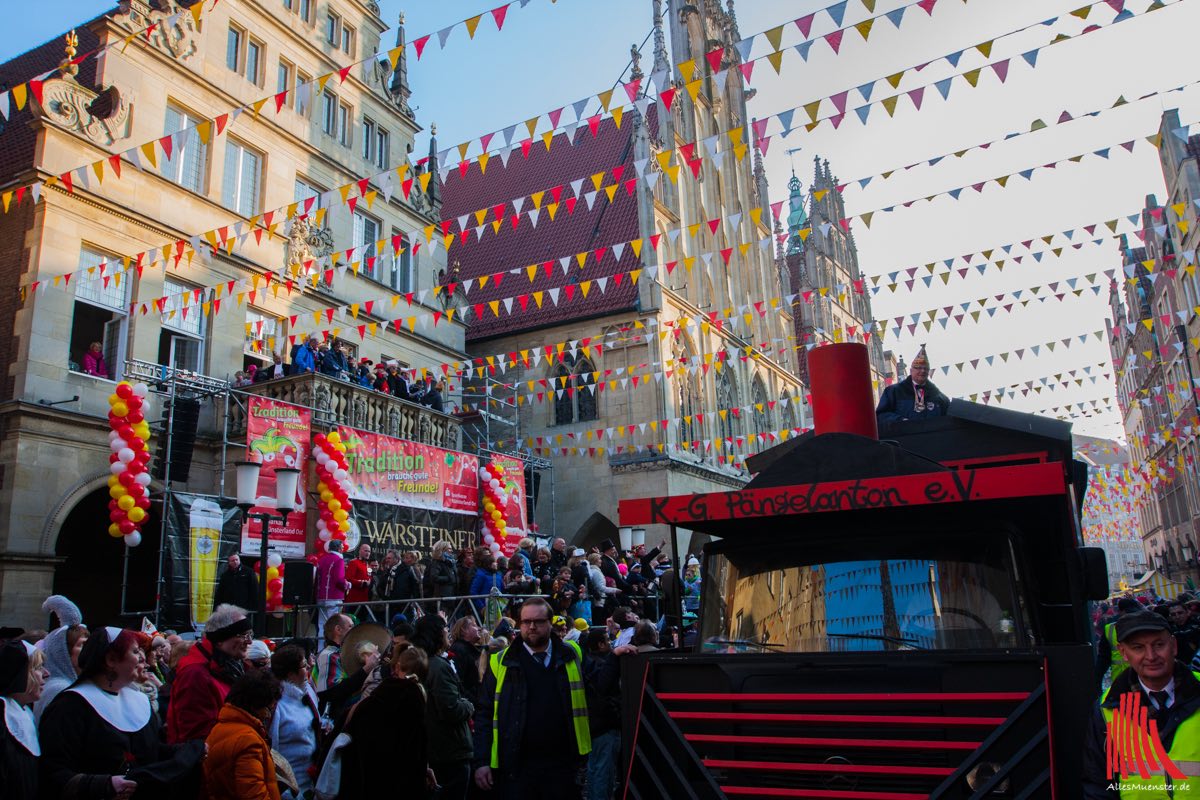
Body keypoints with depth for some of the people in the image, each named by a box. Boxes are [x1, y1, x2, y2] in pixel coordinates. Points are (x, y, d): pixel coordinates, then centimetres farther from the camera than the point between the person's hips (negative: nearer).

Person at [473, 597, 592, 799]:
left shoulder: (570, 655, 5)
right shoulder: (501, 663, 1)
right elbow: (485, 714, 1)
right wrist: (481, 761, -5)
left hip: (563, 765, 2)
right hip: (516, 766, -1)